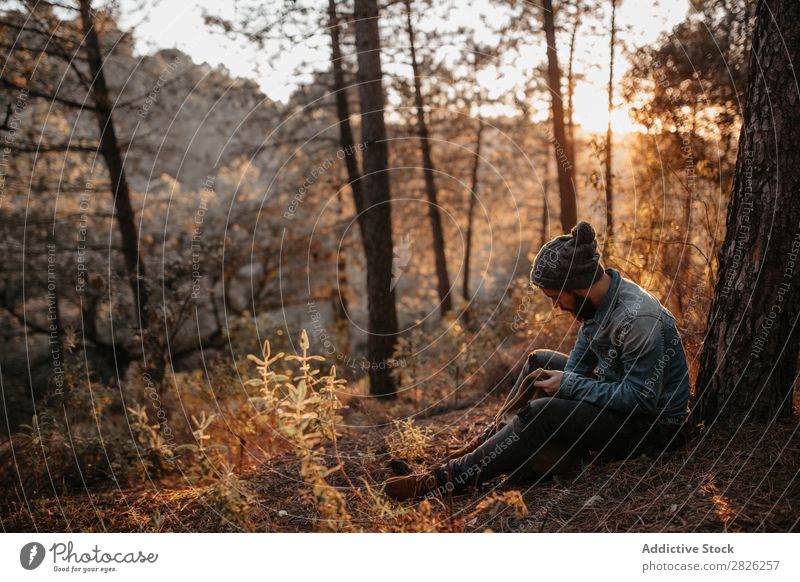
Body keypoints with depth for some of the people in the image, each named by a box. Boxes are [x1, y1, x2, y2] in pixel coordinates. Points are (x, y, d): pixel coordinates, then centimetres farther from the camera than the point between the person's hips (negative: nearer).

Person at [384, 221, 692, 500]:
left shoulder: (637, 319, -30)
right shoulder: (598, 299, -2)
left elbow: (642, 398, -29)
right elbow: (580, 362, 7)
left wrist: (568, 385, -24)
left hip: (653, 423, -9)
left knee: (540, 415, -25)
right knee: (539, 361, 14)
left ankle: (450, 478, -18)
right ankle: (490, 442, 17)